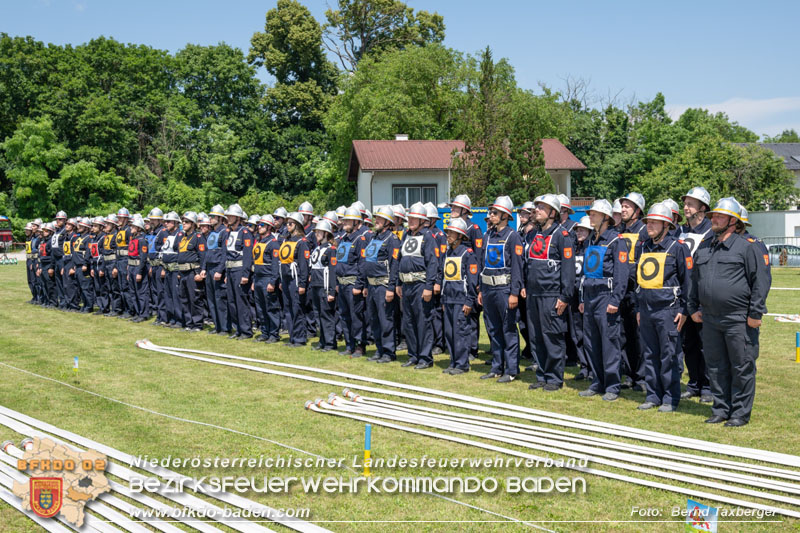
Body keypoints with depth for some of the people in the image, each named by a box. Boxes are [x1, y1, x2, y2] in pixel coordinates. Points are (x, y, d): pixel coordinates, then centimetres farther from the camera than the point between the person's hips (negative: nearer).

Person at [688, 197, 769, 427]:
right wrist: (694, 309, 17)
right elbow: (695, 281, 23)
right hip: (709, 320, 6)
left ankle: (740, 413, 10)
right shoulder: (704, 250, 14)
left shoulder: (747, 247, -4)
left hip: (738, 320, -6)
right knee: (716, 367, 11)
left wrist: (755, 313, -10)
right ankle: (720, 410, 21)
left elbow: (760, 282, -6)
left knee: (741, 368, 1)